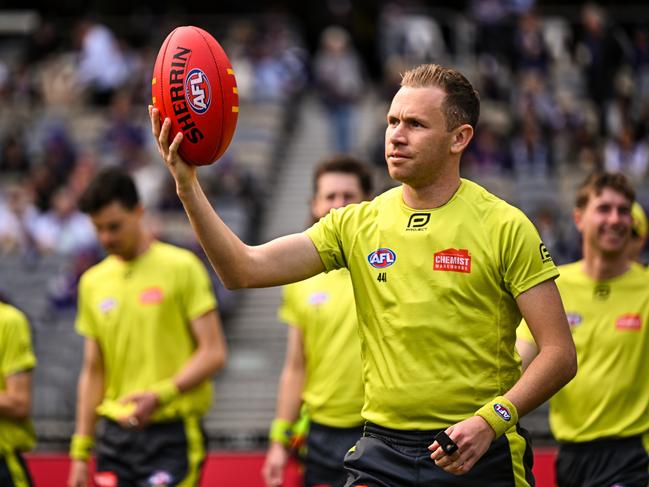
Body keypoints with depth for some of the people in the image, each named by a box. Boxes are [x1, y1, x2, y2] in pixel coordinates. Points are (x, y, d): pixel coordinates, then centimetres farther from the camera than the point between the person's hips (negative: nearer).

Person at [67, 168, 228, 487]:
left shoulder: (181, 267, -4)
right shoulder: (93, 282, 11)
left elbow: (213, 352, -7)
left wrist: (161, 395, -21)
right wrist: (80, 452, 12)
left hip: (171, 435, -5)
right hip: (116, 434, 5)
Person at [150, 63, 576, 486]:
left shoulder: (506, 227, -4)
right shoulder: (357, 225, 7)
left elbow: (560, 354, -6)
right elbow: (245, 270, -1)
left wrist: (490, 420, -19)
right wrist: (189, 187, -12)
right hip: (382, 452, 3)